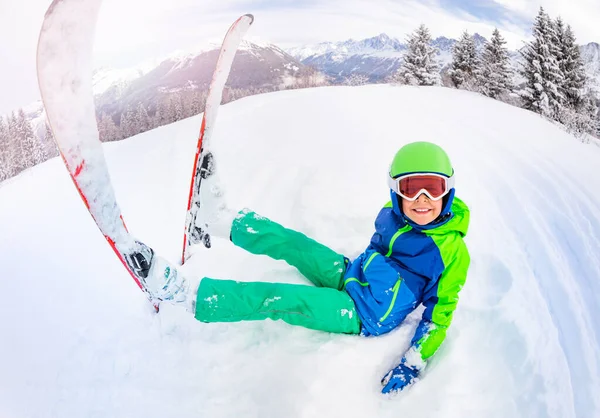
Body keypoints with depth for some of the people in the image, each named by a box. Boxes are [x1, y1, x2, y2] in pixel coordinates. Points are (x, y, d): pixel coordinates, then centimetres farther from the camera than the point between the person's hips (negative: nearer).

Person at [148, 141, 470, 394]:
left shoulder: (452, 251, -21)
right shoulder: (392, 213, -5)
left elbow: (440, 310, -14)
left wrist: (414, 363, -21)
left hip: (363, 315, -6)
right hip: (348, 275, 6)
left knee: (279, 299, -21)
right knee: (289, 242, -9)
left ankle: (186, 294, -18)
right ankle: (218, 219, 10)